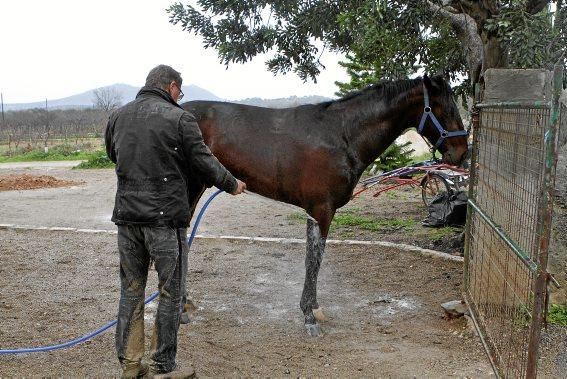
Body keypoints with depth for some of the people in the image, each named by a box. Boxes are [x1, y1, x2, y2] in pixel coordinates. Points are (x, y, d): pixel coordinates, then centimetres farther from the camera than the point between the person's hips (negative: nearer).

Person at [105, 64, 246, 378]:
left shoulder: (117, 117, 9)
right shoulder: (179, 118, -9)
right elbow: (204, 162, -6)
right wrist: (232, 184, 10)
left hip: (126, 215, 6)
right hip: (166, 217, -5)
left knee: (130, 290, 16)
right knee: (170, 293, 7)